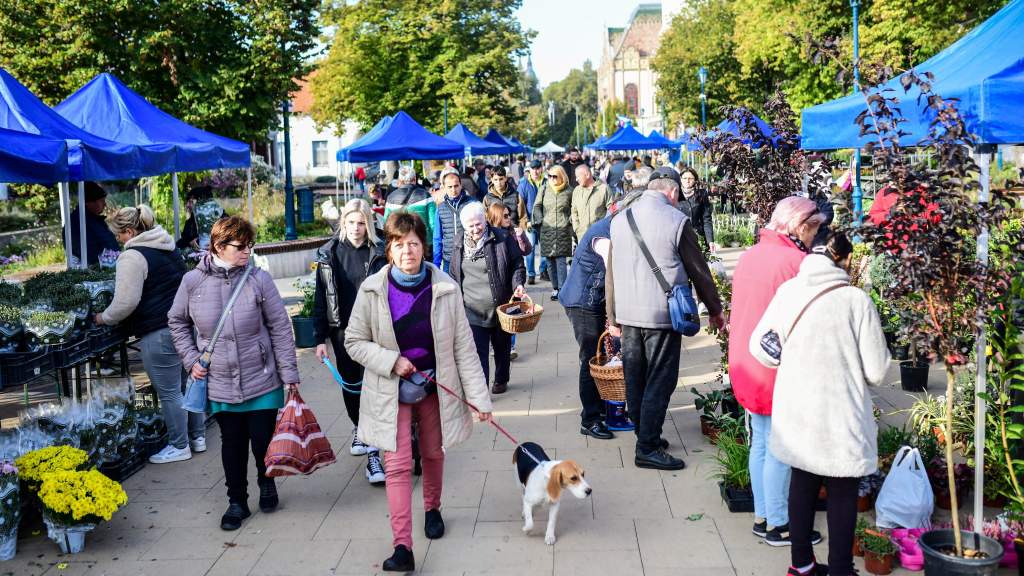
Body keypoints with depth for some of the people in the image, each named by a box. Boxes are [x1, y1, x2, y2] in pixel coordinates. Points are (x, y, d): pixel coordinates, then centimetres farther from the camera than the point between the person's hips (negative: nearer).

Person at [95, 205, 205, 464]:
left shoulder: (132, 256, -13)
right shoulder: (168, 248, 15)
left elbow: (126, 302, -19)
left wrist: (105, 318, -1)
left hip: (158, 332, -9)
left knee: (168, 392, 2)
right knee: (187, 384, 18)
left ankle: (179, 446, 11)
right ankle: (198, 437, 27)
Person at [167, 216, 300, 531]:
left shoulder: (259, 279, -9)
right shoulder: (193, 281, -5)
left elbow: (280, 328, -5)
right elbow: (177, 321, 12)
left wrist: (290, 374, -5)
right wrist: (191, 360, 3)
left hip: (262, 379, -1)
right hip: (219, 383, 1)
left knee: (263, 439, 4)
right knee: (232, 443, 11)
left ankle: (267, 482, 36)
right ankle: (237, 501, 29)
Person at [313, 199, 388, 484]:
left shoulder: (379, 253, -4)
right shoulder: (329, 254, 1)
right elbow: (321, 298, 2)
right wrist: (320, 338, -1)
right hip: (342, 331, 3)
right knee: (350, 384, 16)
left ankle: (373, 452, -3)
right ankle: (359, 429, 42)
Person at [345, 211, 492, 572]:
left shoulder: (445, 288, -12)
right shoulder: (372, 290, -12)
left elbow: (463, 345, -9)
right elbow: (354, 342, -4)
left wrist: (478, 396, -11)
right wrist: (392, 362, -19)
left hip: (435, 385, 1)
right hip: (392, 391, -1)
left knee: (433, 454, 18)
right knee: (398, 465, -6)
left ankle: (432, 509, 47)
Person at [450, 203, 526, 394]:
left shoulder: (503, 240, -4)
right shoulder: (460, 247, 8)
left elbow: (518, 265, 0)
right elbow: (454, 277, 17)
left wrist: (518, 284, -17)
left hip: (501, 308, -1)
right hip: (473, 310, 1)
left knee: (502, 347, 16)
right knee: (478, 351, -7)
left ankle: (501, 380, 37)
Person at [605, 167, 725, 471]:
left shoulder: (620, 219, 7)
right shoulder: (676, 220, -9)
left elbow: (611, 272, 11)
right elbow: (698, 270, -2)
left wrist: (613, 314, 19)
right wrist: (715, 310, 10)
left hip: (627, 312, 6)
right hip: (661, 314, -6)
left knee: (634, 379, 14)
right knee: (659, 381, 2)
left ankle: (645, 435, 28)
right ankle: (647, 448, 6)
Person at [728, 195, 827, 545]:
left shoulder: (748, 257, 8)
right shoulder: (796, 262, -17)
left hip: (746, 368, 8)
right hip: (778, 371, -8)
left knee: (760, 443, 17)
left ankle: (762, 516, 27)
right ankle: (777, 525, 13)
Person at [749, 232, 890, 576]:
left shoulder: (787, 291, -2)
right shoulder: (856, 300, -13)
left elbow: (758, 347, 6)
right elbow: (876, 372, -10)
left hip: (795, 415, 5)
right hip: (839, 418, -4)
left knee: (802, 484, 19)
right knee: (842, 494, 12)